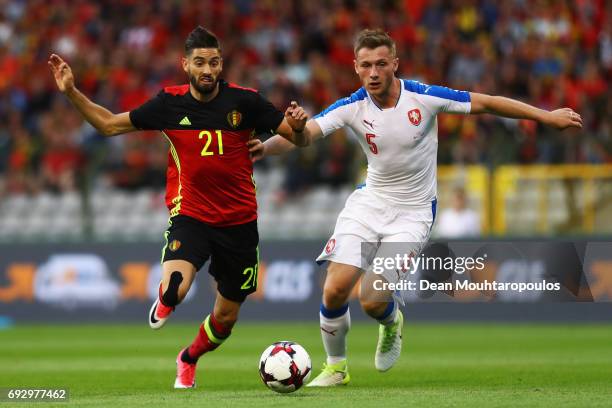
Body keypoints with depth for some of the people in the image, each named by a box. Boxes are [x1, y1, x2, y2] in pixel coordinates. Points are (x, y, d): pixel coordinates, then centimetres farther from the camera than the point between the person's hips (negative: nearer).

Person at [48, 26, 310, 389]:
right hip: (190, 215, -1)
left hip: (239, 222, 1)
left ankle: (189, 360, 46)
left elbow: (299, 138, -3)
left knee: (226, 318, 13)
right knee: (174, 289, -30)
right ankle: (165, 302, 9)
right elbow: (110, 124, 6)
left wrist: (297, 125, -26)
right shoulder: (170, 103, -4)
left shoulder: (244, 101, -8)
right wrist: (72, 92, -3)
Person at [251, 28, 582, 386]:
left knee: (373, 301, -14)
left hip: (413, 212, -2)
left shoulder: (424, 98, -16)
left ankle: (392, 323, 25)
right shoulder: (351, 107, -12)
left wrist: (546, 116, -4)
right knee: (335, 290, -11)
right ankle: (336, 367, 15)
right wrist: (268, 146, -47)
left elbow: (486, 103, -7)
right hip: (370, 202, 2)